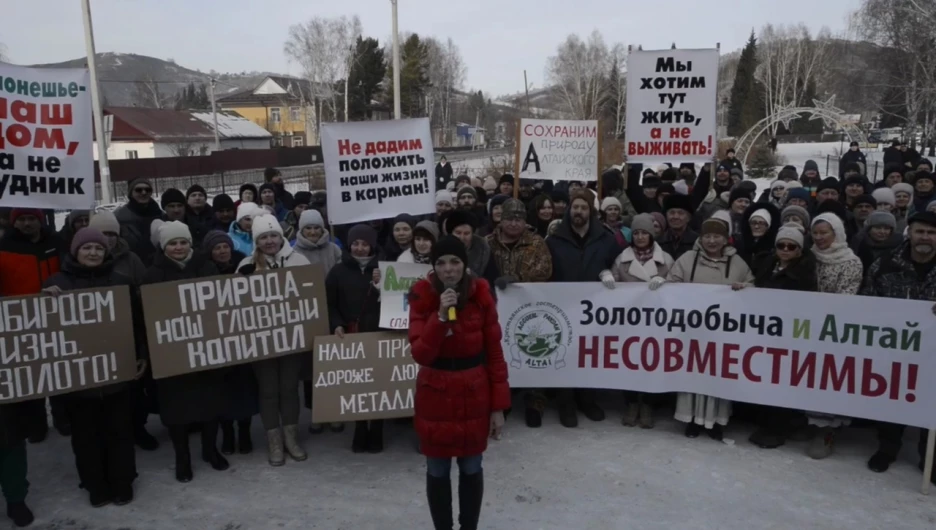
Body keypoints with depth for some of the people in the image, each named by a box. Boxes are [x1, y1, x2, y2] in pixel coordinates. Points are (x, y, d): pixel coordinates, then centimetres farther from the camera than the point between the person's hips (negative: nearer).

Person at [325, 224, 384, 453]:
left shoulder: (381, 270, 6)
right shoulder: (338, 271, 7)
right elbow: (330, 304, 6)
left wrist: (381, 285, -12)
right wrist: (336, 324, -8)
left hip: (378, 334, 0)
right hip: (350, 336, 0)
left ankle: (375, 434, 15)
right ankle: (360, 433, 18)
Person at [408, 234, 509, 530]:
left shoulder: (481, 295, -8)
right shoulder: (422, 296, -10)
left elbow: (494, 352, -4)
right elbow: (420, 354, -16)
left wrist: (498, 405, -4)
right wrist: (440, 316, -29)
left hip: (474, 393, 1)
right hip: (435, 395, 0)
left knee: (471, 468, 14)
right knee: (437, 471, 11)